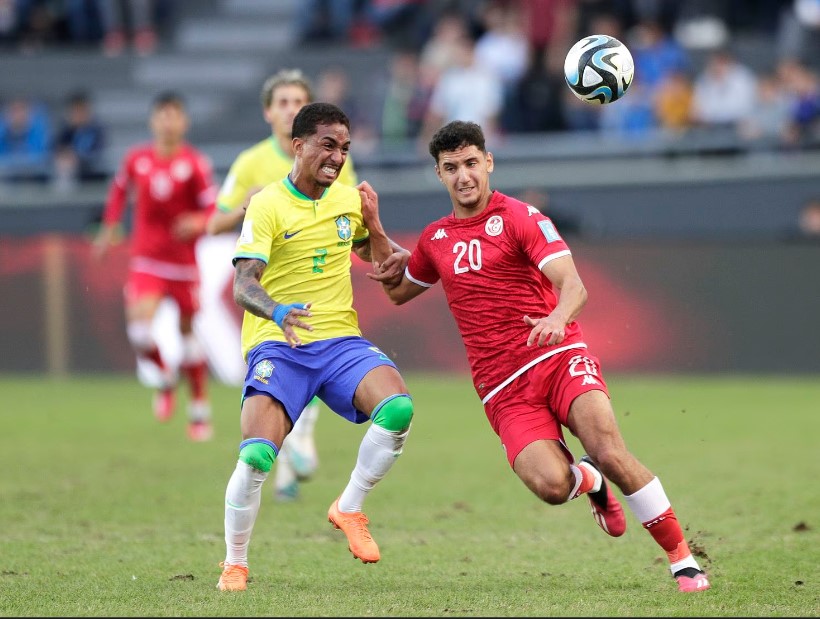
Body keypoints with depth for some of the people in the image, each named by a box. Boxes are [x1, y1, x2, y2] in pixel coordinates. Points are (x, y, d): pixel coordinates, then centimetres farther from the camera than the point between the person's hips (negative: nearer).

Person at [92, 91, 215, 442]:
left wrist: (196, 223, -27)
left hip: (183, 261, -1)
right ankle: (165, 378, 13)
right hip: (146, 261, 1)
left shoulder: (195, 164, -8)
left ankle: (200, 411, 24)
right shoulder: (136, 159, 0)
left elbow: (214, 212, -7)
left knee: (188, 332, 8)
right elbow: (119, 189, 21)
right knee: (139, 331, -18)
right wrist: (109, 227, 18)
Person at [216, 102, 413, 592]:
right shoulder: (267, 206, -8)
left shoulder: (348, 198, 10)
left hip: (340, 339, 4)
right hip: (278, 346, -4)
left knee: (398, 407, -25)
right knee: (256, 456, -22)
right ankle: (235, 564, 2)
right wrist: (277, 311, -39)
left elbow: (366, 247, 32)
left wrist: (396, 255, 9)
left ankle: (350, 509, -2)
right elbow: (243, 284, -18)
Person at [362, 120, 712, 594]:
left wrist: (558, 318, -36)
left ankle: (683, 560, -13)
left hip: (558, 355, -3)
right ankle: (589, 482, 15)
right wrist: (373, 225, 23)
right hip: (503, 389, 3)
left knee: (609, 452, -27)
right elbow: (398, 290, 36)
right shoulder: (436, 239, 17)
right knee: (551, 485, -24)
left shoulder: (520, 217, 0)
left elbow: (573, 286, -12)